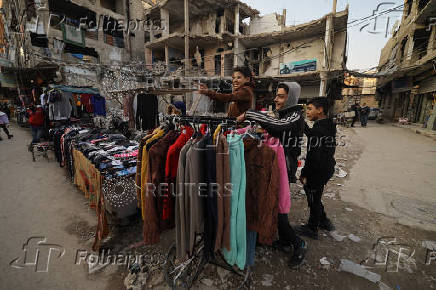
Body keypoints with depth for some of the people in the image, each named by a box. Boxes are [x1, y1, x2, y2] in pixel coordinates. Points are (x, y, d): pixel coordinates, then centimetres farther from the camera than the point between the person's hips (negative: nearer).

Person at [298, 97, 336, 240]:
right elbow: (312, 136, 18)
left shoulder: (318, 129, -25)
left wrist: (304, 174, -16)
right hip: (327, 169, 9)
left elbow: (313, 156, -26)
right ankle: (324, 221, 42)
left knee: (313, 200, 9)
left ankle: (312, 229, 28)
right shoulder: (329, 126, 4)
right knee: (315, 197, 25)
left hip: (318, 171, -9)